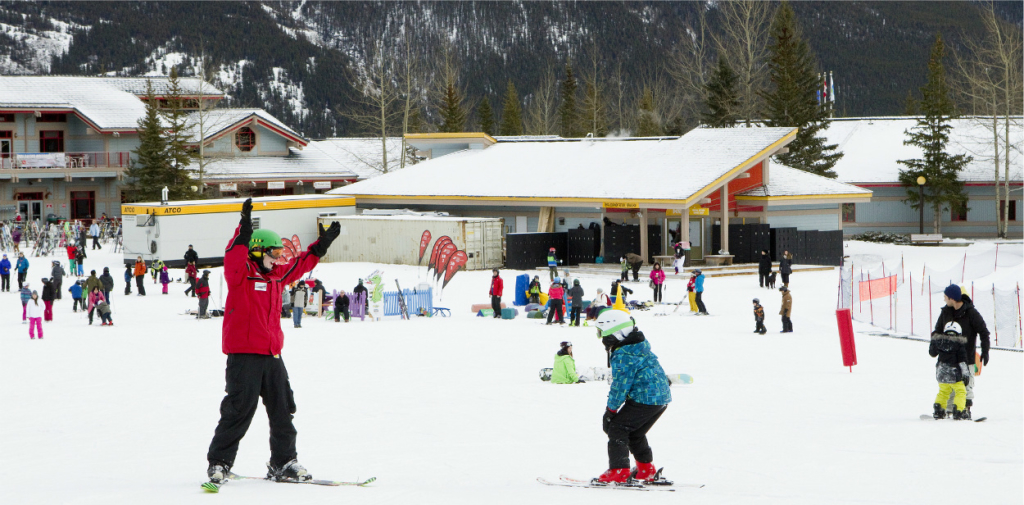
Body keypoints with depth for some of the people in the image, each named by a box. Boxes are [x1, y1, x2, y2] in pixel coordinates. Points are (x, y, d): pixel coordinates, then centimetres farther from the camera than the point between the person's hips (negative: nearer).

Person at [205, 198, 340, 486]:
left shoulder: (277, 276, 15)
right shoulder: (240, 275, -7)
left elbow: (300, 265, 31)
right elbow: (234, 257, -28)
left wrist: (321, 245, 31)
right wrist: (244, 231, -41)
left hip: (272, 355, 8)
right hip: (244, 356, -8)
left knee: (282, 411, 10)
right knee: (239, 411, -8)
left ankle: (283, 463, 21)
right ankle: (219, 463, 2)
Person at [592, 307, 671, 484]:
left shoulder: (623, 356, -18)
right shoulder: (641, 347, 12)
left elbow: (620, 386, -16)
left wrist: (610, 410, -8)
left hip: (644, 400, -10)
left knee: (616, 428, -4)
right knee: (635, 433, 24)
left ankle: (618, 471, -11)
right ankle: (646, 470, 31)